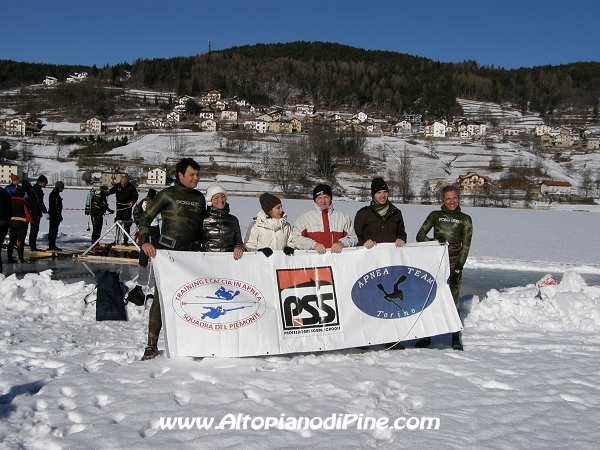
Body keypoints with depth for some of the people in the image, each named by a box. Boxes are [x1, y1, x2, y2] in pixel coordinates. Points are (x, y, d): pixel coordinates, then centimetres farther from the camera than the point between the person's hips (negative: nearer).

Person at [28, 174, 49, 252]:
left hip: (32, 211, 10)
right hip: (35, 212, -10)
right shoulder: (37, 189, -15)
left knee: (34, 229, 15)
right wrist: (45, 212, -22)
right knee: (35, 229, -7)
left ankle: (32, 245, 21)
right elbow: (40, 202, -21)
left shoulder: (33, 188, 17)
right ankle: (33, 246, -6)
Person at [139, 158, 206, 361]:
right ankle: (152, 345, 0)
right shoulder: (168, 194, 0)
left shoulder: (199, 198, 16)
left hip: (191, 253, 5)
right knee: (161, 297, -6)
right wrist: (145, 241, -16)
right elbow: (146, 218, -3)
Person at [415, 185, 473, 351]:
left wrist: (458, 268, -8)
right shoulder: (435, 216, 12)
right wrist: (434, 242, -13)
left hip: (454, 263, -1)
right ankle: (426, 335, 8)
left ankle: (456, 337, 3)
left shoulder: (465, 219, 9)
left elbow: (465, 246, 3)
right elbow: (420, 236, 7)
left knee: (452, 301, -6)